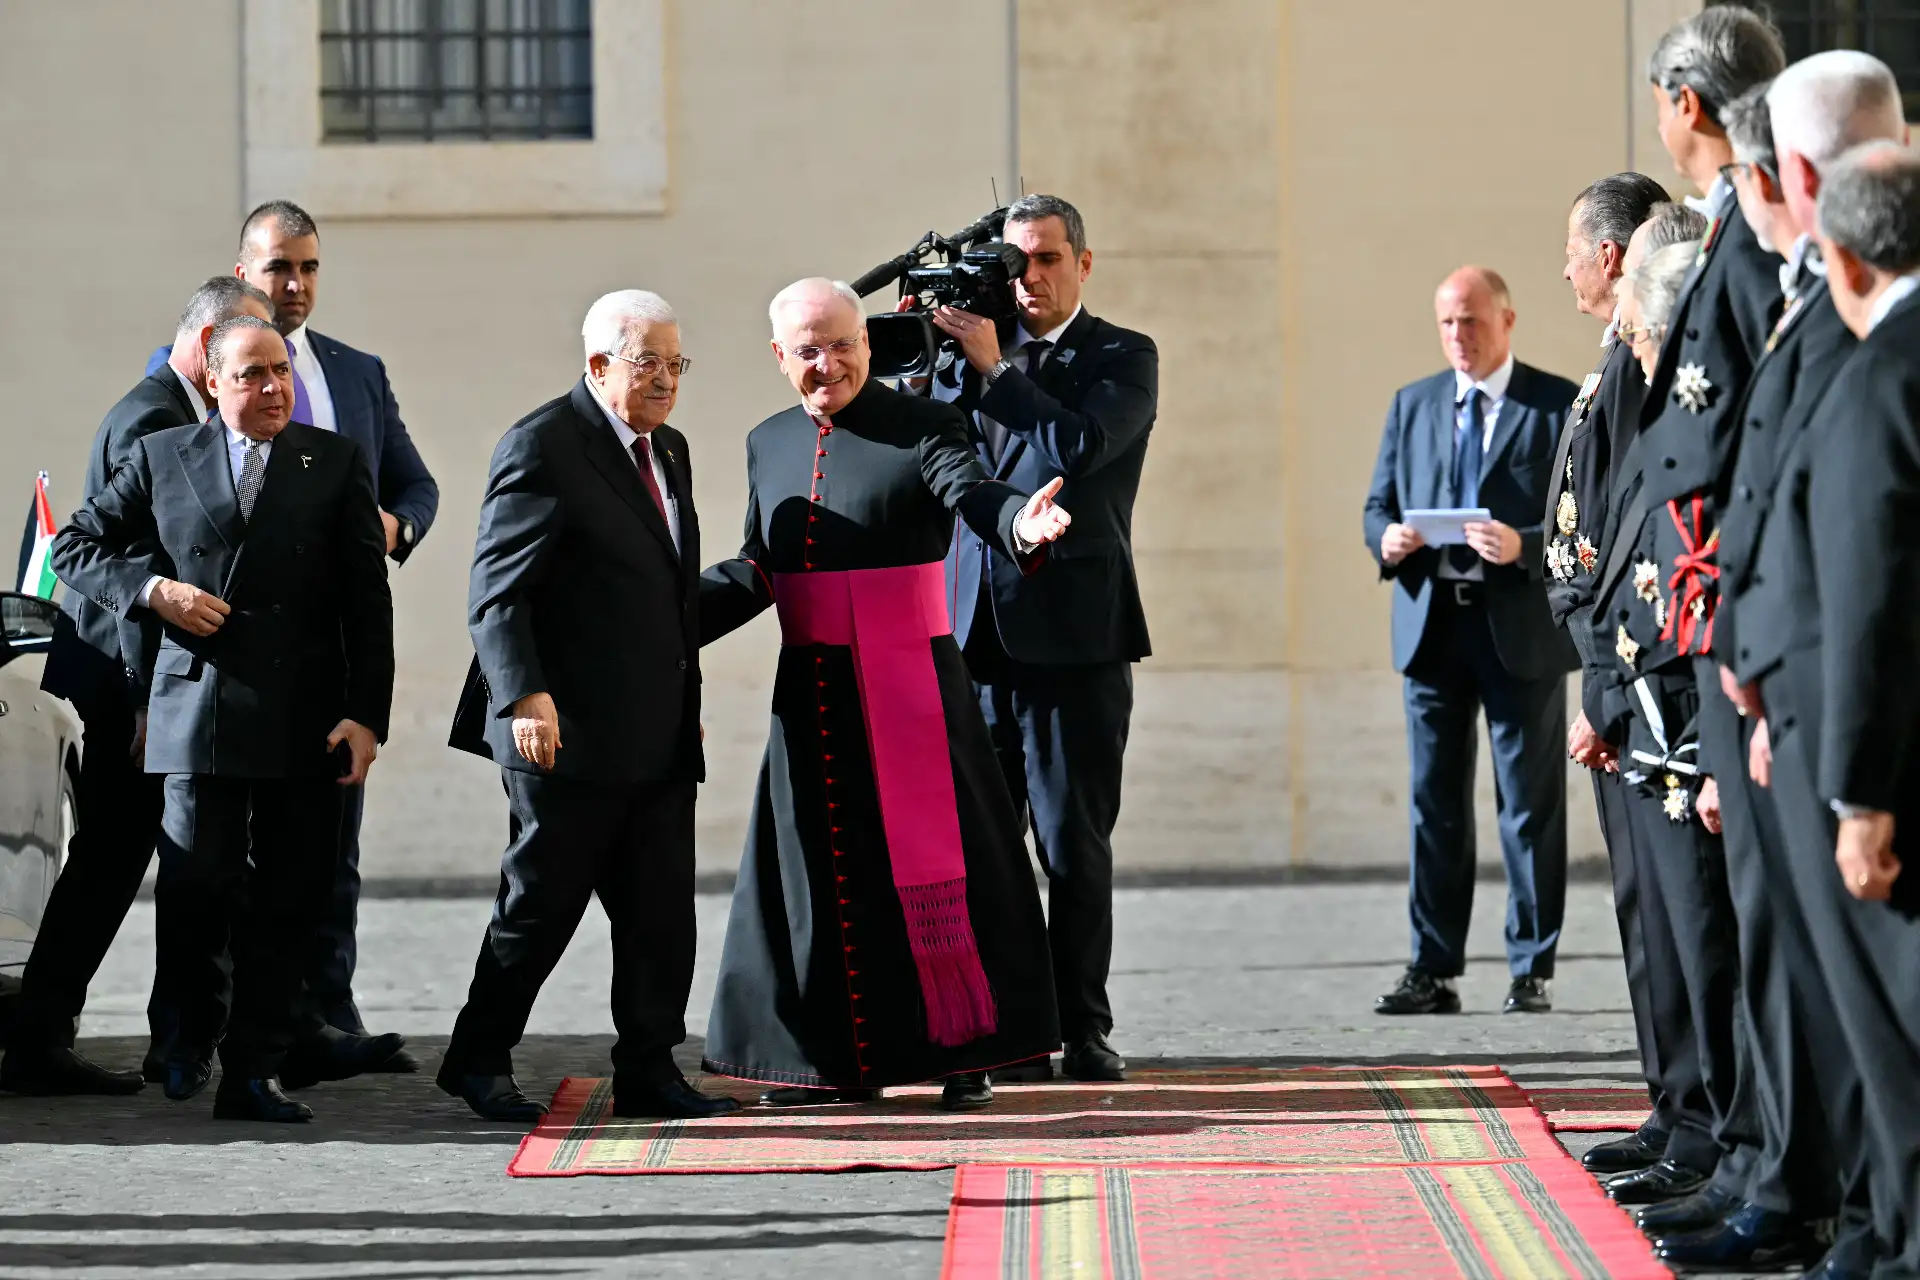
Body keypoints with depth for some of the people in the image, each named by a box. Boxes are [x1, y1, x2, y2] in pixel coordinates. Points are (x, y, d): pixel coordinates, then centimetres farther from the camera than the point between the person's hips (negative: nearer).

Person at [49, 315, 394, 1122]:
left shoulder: (335, 463, 9)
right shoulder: (162, 458, 8)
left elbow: (368, 600, 6)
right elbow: (76, 548, 12)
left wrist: (366, 716, -2)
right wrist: (153, 589, -6)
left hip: (305, 721, 1)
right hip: (198, 713, -1)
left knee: (285, 903, 1)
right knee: (197, 887, -5)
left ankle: (254, 1072, 8)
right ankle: (186, 1034, 19)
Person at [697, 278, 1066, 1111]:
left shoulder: (922, 427, -4)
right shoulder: (769, 444, 13)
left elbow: (973, 495, -21)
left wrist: (1020, 523, -43)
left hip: (910, 687, -5)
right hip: (812, 691, 5)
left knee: (930, 866, -4)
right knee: (823, 873, 7)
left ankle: (965, 1051, 5)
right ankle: (839, 1062, 16)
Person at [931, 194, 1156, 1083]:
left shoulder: (1123, 358, 2)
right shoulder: (978, 351, 15)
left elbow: (1076, 446, -15)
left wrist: (993, 366, -13)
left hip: (1072, 633, -4)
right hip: (977, 631, 4)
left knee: (1074, 842, 0)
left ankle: (1083, 1030, 5)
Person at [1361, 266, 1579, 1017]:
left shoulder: (1560, 406, 0)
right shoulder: (1412, 406, 15)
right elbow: (1379, 503, 15)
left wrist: (1525, 546, -22)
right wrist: (1386, 539, -7)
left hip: (1522, 626, -4)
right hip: (1431, 623, 4)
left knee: (1531, 805, 1)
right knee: (1435, 803, 6)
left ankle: (1531, 972, 7)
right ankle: (1433, 970, 9)